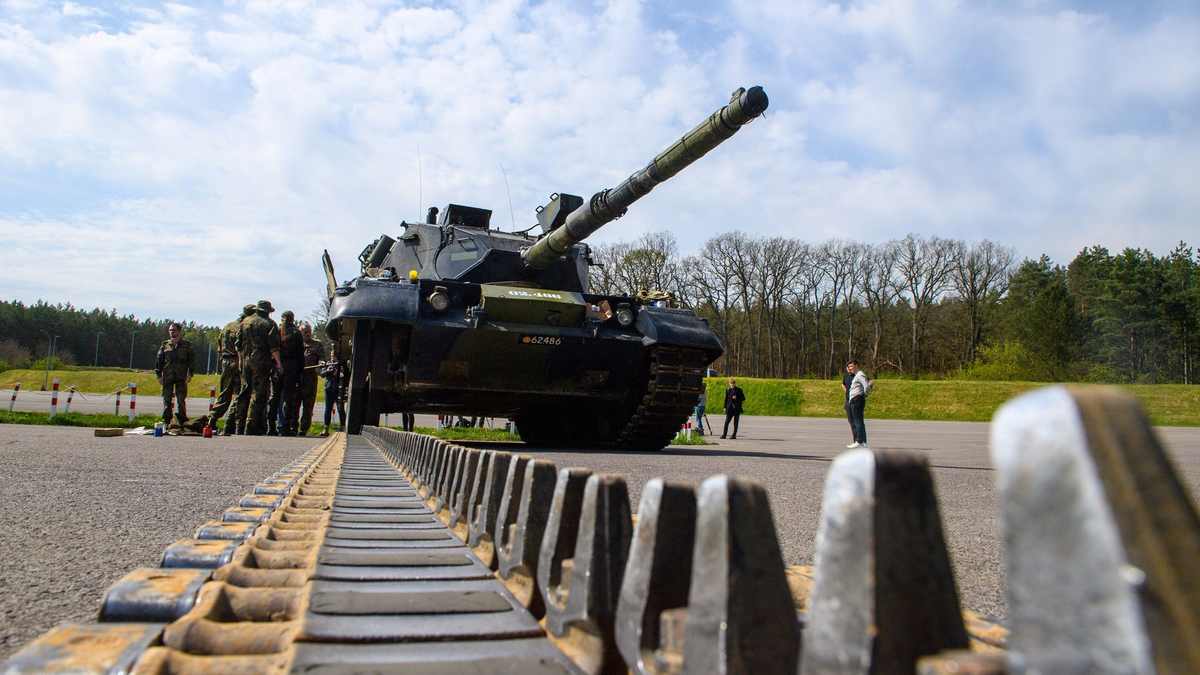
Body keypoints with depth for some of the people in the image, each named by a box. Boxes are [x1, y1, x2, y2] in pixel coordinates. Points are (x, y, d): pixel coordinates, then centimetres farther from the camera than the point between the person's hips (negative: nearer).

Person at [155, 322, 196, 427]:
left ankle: (182, 422, 2)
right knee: (167, 401, 4)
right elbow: (159, 360, 13)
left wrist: (190, 374, -4)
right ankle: (166, 422, 11)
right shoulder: (165, 345, 11)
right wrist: (159, 375, 6)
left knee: (181, 401, -3)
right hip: (167, 377, 2)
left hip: (181, 377, -2)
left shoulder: (187, 345, 5)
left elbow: (192, 360, 5)